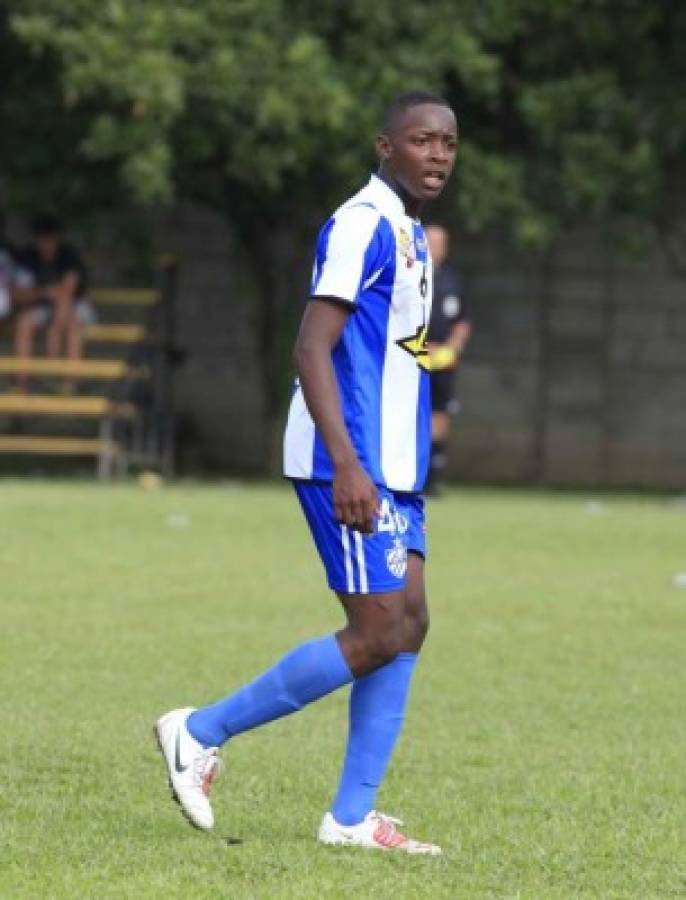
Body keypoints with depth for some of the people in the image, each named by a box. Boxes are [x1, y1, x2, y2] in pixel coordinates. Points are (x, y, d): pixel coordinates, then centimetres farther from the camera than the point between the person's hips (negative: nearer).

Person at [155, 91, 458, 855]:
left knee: (406, 626, 4)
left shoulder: (409, 235, 17)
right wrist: (346, 464, -28)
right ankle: (202, 732, -1)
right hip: (351, 466, -10)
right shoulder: (362, 226, -14)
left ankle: (352, 818, 5)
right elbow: (311, 348, -21)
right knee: (380, 633, -10)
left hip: (389, 470, 10)